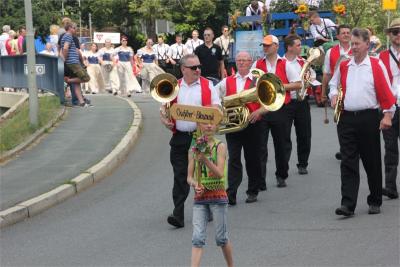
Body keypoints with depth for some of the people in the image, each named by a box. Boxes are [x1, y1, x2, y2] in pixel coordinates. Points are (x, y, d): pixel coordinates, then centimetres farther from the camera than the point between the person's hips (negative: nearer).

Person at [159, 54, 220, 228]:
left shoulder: (208, 86, 6)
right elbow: (163, 108, 13)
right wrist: (165, 120, -8)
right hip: (179, 138, 1)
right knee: (180, 176, -3)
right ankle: (178, 215, -5)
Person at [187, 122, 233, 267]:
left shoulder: (220, 146, -4)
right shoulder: (194, 149, 5)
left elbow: (220, 173, -13)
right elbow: (189, 177, 7)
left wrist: (205, 159, -26)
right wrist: (195, 184, -15)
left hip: (217, 196, -2)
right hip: (200, 197, 2)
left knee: (221, 237, 6)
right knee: (197, 238, -8)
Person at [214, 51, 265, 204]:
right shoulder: (227, 82, 10)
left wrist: (258, 111, -17)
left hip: (252, 124, -1)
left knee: (252, 160, 8)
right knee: (233, 159, -6)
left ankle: (253, 192, 20)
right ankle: (231, 194, -12)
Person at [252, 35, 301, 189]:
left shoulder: (285, 65, 4)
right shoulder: (257, 65, 9)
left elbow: (298, 84, 1)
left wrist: (281, 86, -11)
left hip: (279, 108, 0)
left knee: (281, 144, 10)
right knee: (260, 145, -6)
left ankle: (281, 176, 25)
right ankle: (260, 180, -7)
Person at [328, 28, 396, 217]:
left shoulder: (376, 65, -1)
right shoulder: (343, 66, 10)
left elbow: (385, 92, -3)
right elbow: (333, 84, 25)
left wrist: (387, 115, -9)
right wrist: (334, 95, 4)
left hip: (368, 118, -3)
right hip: (346, 118, 3)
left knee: (372, 163, 7)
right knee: (348, 163, -4)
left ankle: (375, 202, 20)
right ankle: (347, 204, -8)